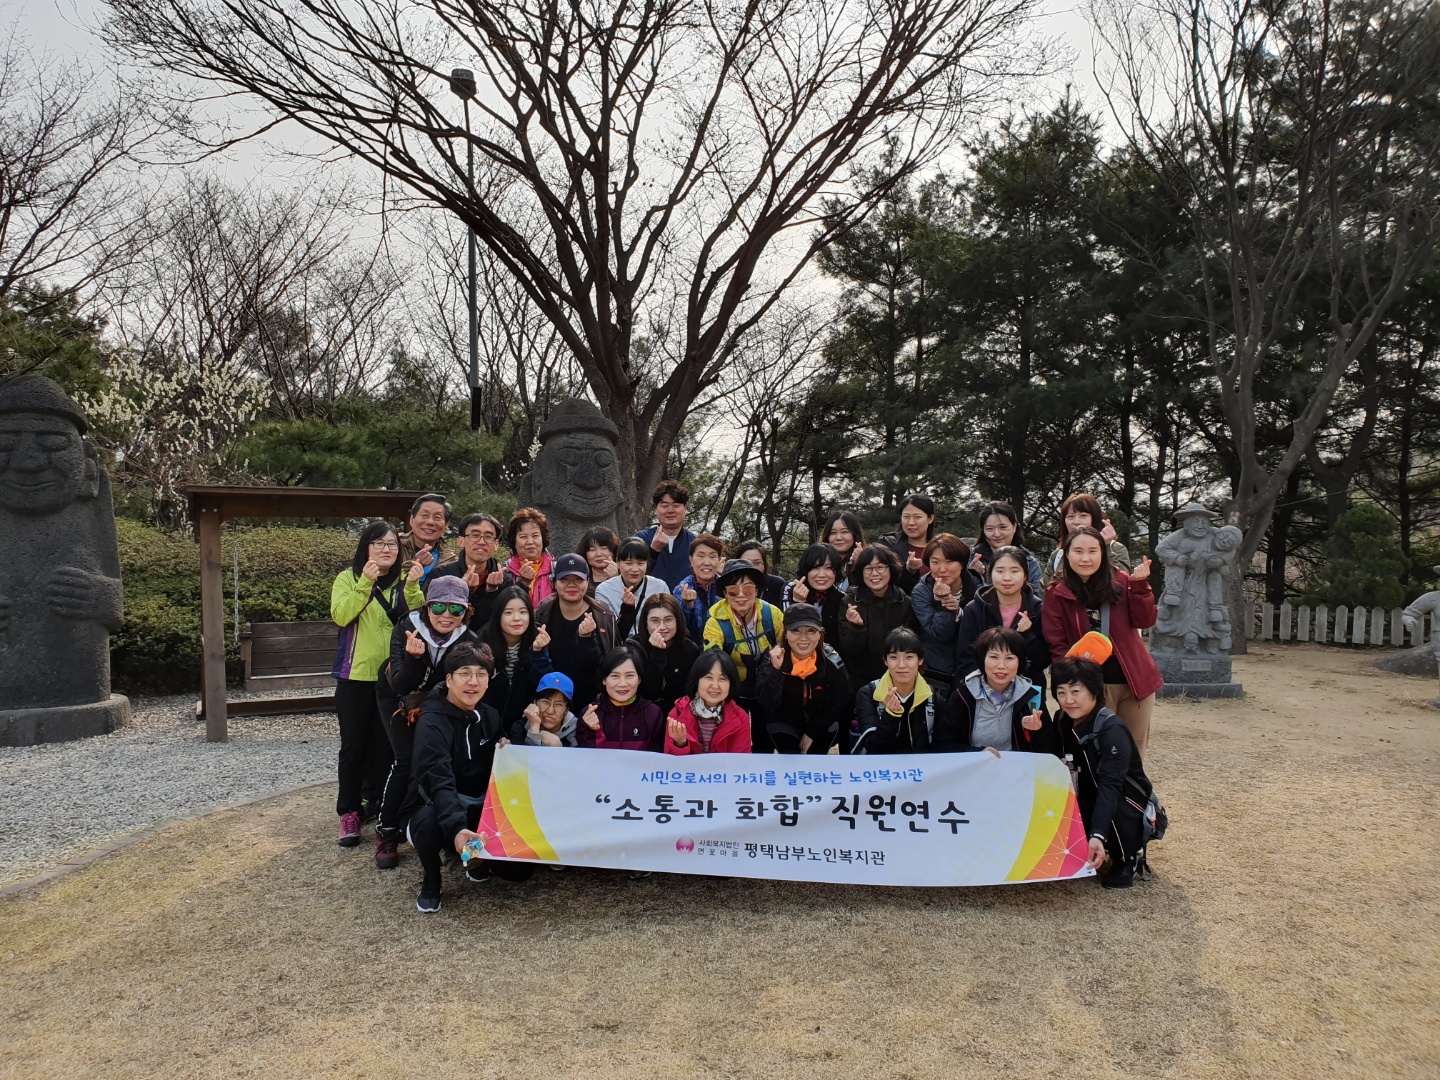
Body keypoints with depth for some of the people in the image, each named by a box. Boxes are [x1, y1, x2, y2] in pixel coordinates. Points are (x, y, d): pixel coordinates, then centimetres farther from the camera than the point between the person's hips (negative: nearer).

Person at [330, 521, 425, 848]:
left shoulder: (404, 582, 8)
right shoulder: (348, 578, 0)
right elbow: (340, 615, -17)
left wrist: (412, 586, -20)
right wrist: (365, 582, -25)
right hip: (356, 675, -2)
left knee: (384, 744, 8)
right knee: (353, 745, 2)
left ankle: (376, 803, 23)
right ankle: (349, 812, 11)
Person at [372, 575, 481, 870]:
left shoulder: (469, 641, -23)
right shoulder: (406, 630, -28)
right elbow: (401, 685, -32)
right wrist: (414, 657, -49)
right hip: (397, 698, -2)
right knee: (406, 760, -16)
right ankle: (386, 833, -1)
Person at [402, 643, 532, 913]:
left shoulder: (489, 716, 2)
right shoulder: (432, 723, -20)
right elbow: (439, 782, -36)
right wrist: (456, 828, -52)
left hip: (478, 810, 5)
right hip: (435, 809, -5)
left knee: (521, 869, -12)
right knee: (430, 820, -40)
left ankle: (477, 858, 20)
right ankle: (431, 882, -9)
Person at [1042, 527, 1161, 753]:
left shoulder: (1121, 581, 3)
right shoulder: (1057, 593, -5)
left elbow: (1144, 621, -3)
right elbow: (1056, 644, -6)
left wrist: (1140, 585, -15)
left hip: (1135, 681, 3)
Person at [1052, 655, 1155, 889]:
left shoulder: (1111, 731, -28)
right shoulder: (1065, 722, -5)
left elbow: (1110, 786, -39)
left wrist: (1098, 835, -50)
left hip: (1127, 805, -6)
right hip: (1090, 800, 6)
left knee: (1112, 810, -37)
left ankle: (1126, 861, -6)